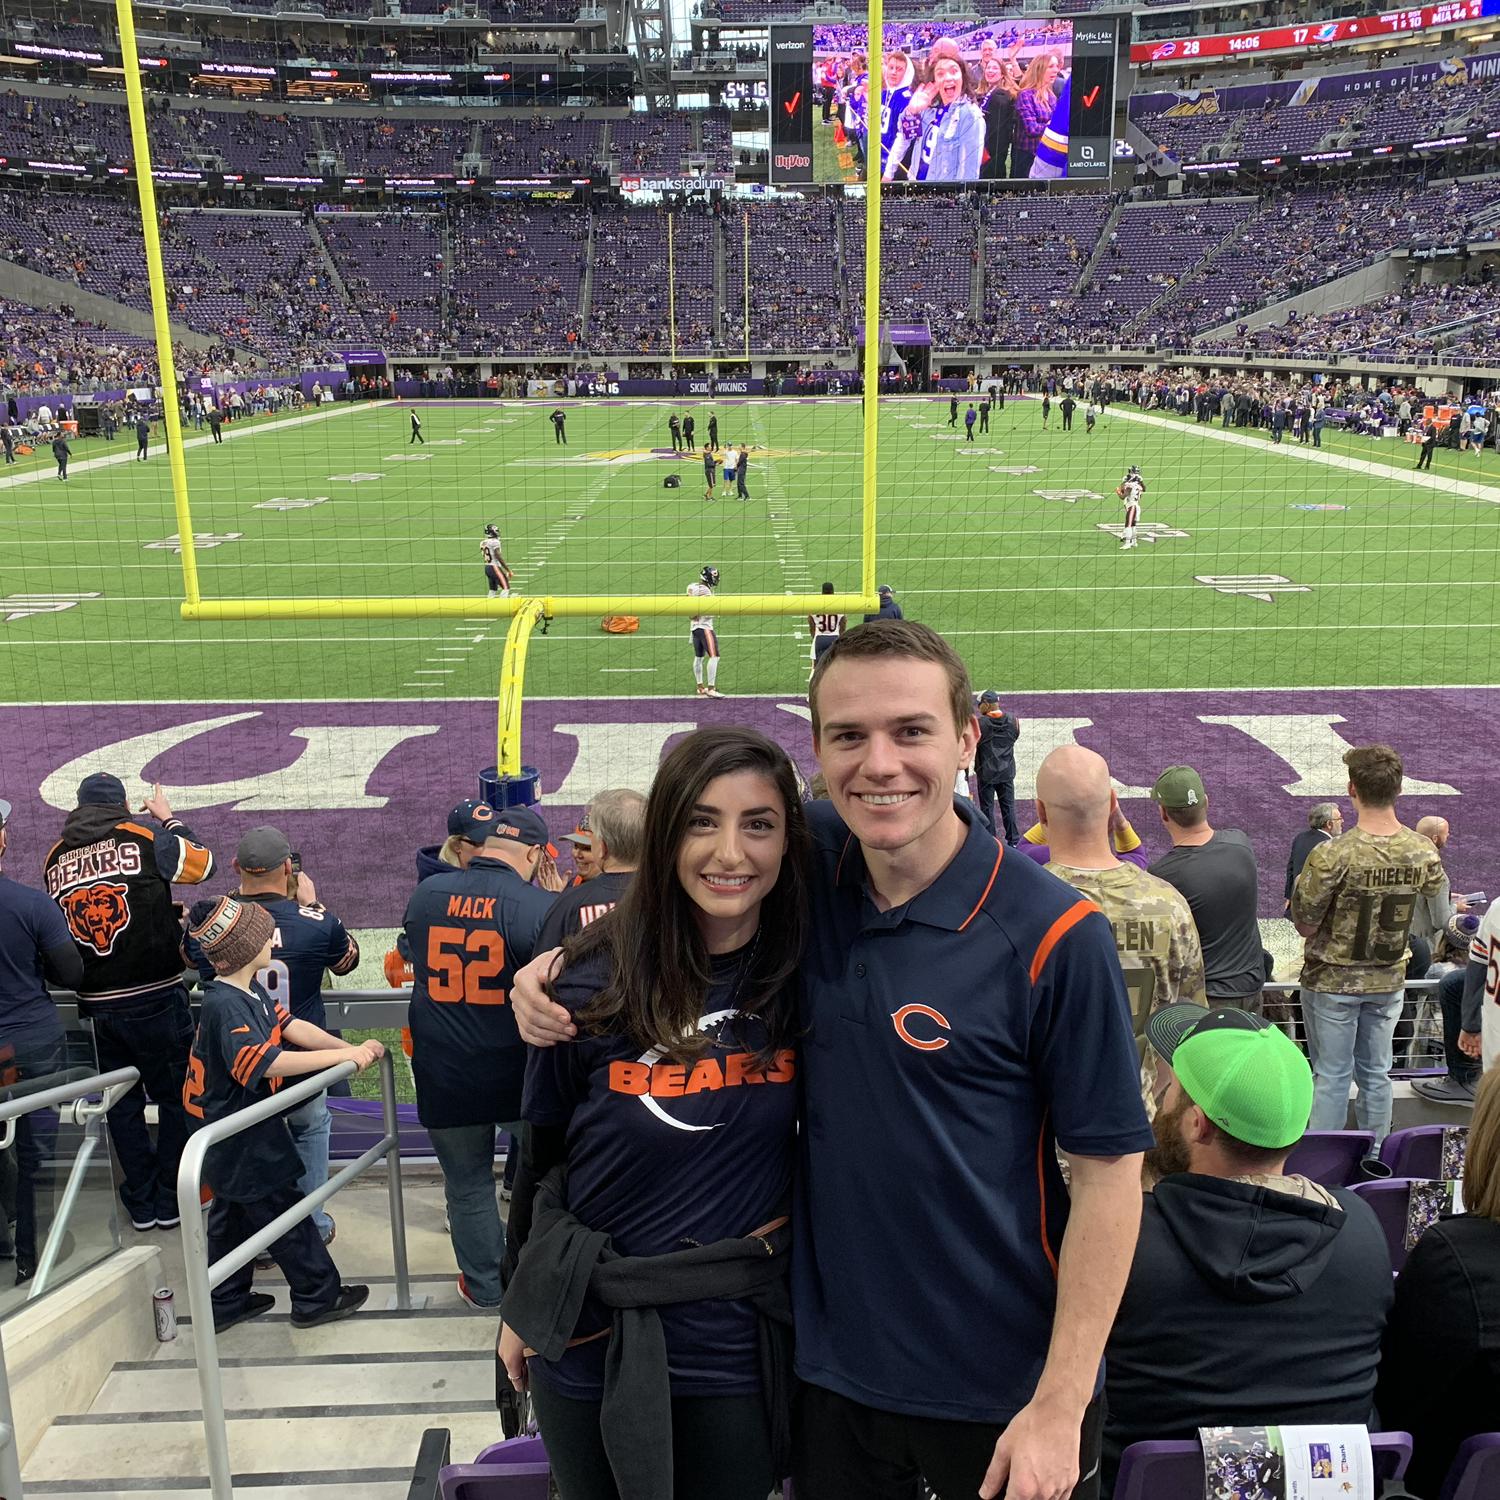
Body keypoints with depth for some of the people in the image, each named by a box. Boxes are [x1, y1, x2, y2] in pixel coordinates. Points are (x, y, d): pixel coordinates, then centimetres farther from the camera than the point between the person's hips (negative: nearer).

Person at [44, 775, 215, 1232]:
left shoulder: (55, 859, 6)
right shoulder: (144, 837, -7)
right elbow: (203, 862, 8)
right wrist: (169, 818, 20)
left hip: (98, 1005, 4)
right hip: (156, 997, -4)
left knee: (122, 1103, 15)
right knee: (175, 1095, 9)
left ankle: (141, 1203, 21)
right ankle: (169, 1200, 13)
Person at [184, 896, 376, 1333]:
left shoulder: (249, 991, 2)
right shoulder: (226, 1006, -29)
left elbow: (290, 1026, 0)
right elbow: (265, 1061, -38)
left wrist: (352, 1049, -12)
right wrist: (342, 1055, -36)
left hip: (232, 1139, 10)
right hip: (243, 1142, -10)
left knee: (234, 1214, 20)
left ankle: (226, 1303, 34)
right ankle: (317, 1298, 18)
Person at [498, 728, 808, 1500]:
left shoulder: (807, 977, -11)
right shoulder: (593, 985, -13)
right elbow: (540, 1155, 1)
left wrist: (797, 1211, -8)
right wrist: (521, 1308, 10)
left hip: (740, 1346, 1)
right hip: (591, 1340, 0)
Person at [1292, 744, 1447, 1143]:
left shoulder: (1331, 856, -24)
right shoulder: (1425, 853, -9)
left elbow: (1305, 925, -16)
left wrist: (1303, 885, 1)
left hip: (1332, 980, -4)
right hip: (1389, 980, 4)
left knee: (1332, 1075, 6)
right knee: (1376, 1073, 16)